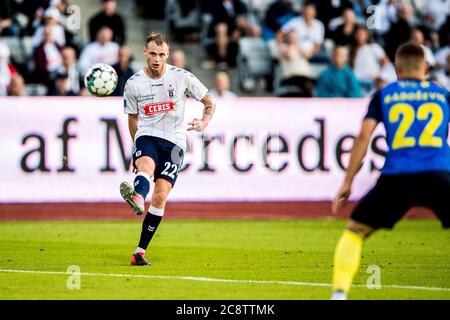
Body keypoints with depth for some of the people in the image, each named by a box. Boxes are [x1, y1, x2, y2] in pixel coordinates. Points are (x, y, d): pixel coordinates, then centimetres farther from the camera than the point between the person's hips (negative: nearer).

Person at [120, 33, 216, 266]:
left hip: (174, 141, 0)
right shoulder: (133, 84, 3)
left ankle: (141, 250, -6)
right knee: (146, 165, -36)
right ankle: (137, 199, -71)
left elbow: (209, 103, 10)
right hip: (147, 136, 0)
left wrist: (203, 123, -9)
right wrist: (138, 147, 18)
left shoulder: (182, 78, 0)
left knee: (160, 195, -13)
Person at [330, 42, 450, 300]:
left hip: (396, 177, 0)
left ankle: (340, 293, 2)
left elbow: (364, 137, 9)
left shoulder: (383, 96, 16)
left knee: (355, 230, 16)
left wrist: (347, 182, 12)